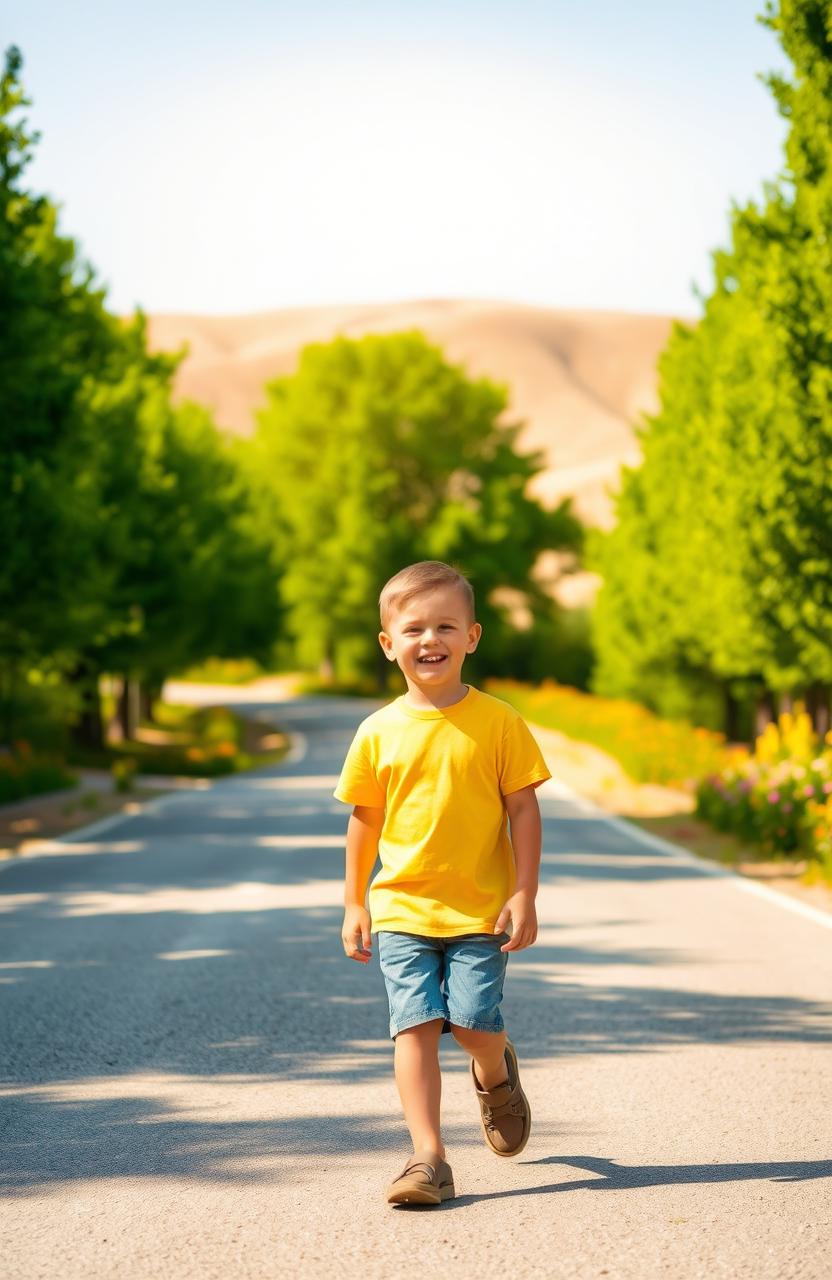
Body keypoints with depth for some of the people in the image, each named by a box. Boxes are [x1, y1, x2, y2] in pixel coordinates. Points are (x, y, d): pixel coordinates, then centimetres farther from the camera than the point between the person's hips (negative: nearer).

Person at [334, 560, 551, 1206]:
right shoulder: (379, 732, 2)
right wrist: (354, 905, 12)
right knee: (415, 1023, -7)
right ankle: (428, 1158, -4)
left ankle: (496, 1074, 28)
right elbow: (365, 819, 11)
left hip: (481, 909, -1)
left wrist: (524, 894, -7)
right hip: (401, 909, 2)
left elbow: (524, 811, -1)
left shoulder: (498, 722, -3)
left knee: (474, 1020, -9)